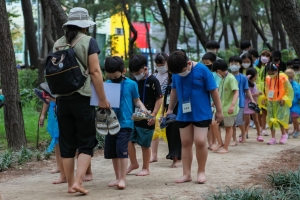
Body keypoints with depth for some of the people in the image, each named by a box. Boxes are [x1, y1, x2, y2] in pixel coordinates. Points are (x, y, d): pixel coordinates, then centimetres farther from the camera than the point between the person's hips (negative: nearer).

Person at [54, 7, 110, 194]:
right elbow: (95, 72, -11)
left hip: (62, 98, 5)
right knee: (86, 142, 2)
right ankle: (78, 181, -12)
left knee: (66, 143, 9)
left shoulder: (58, 44, 10)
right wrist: (103, 99, -7)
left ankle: (70, 184, 11)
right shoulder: (88, 42, -5)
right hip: (83, 98, -4)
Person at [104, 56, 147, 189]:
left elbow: (137, 101, 6)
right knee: (112, 151, 10)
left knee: (122, 149, -12)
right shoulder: (107, 85, 4)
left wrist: (143, 109, -12)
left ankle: (123, 179, -5)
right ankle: (118, 177, 22)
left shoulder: (131, 84, -3)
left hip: (125, 123, -4)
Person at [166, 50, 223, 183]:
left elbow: (213, 91, -9)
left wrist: (219, 110, -5)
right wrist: (170, 109, 18)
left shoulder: (202, 70, -15)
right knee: (186, 143, 6)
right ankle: (186, 174, 12)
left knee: (200, 141, -9)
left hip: (201, 113, -4)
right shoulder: (176, 73, -2)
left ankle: (201, 172, 8)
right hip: (184, 114, 4)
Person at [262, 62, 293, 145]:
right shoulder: (268, 79, 3)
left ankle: (284, 134, 14)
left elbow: (290, 90, -7)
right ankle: (273, 138, 12)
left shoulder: (283, 78, -12)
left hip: (280, 103, -5)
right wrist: (265, 98, 3)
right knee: (271, 120, 4)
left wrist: (284, 99, -15)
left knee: (279, 119, -11)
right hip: (271, 102, 5)